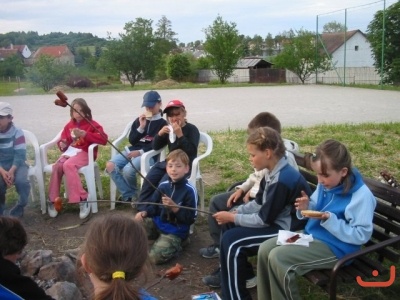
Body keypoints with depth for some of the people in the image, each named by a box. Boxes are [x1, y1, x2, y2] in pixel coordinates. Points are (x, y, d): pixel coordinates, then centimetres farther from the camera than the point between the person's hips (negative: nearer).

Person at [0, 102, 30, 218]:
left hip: (16, 164, -1)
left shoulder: (17, 132, -9)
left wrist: (11, 171, -28)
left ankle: (19, 208, -3)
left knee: (21, 181, -30)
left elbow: (20, 155, -14)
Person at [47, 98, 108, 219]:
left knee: (68, 165, -35)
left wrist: (84, 134, -23)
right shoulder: (69, 125, 15)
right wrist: (62, 144, -4)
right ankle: (53, 201, -16)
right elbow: (63, 140, 22)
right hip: (70, 152, 5)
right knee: (57, 166, -27)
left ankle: (83, 200, -31)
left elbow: (104, 139, -15)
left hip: (85, 153, -5)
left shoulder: (91, 124, 0)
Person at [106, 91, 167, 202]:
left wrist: (141, 152, -17)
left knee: (128, 170, -31)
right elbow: (132, 140, 11)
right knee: (110, 165, -19)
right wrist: (141, 127, -3)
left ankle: (133, 194, 1)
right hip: (133, 150, 6)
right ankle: (128, 195, -12)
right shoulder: (139, 120, 17)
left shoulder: (162, 123, 2)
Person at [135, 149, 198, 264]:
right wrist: (144, 213, -13)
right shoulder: (163, 186, 0)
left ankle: (175, 245, 5)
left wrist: (174, 207, -26)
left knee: (155, 256, -23)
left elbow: (191, 218, -16)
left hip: (175, 231, -6)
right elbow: (154, 206, 9)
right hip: (157, 223, 6)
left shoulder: (189, 190, -16)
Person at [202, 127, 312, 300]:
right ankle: (234, 272, 23)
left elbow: (263, 219, -24)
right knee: (229, 225, 11)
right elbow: (258, 204, 11)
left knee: (231, 240, -17)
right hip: (273, 219, 10)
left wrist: (232, 218, -14)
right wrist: (234, 213, -2)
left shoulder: (282, 180, -28)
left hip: (286, 229, -10)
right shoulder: (273, 172, 2)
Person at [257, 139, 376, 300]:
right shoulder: (325, 184, 2)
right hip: (311, 234, 8)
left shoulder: (361, 195, -20)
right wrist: (306, 207, -8)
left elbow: (362, 235, -19)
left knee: (277, 257, -22)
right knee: (265, 249, -5)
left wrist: (330, 220, -28)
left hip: (334, 247, -8)